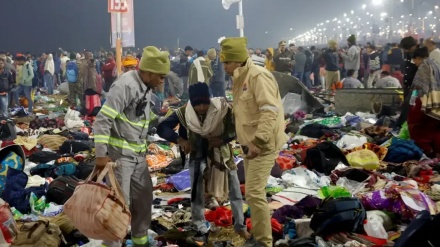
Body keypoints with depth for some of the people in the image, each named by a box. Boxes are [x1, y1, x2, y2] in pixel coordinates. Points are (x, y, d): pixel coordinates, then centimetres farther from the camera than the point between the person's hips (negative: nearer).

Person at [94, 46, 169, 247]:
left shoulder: (146, 88, 8)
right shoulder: (125, 85, -20)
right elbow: (102, 120, -22)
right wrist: (101, 154, -22)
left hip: (138, 155, 9)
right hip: (119, 155, -9)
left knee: (144, 197, 16)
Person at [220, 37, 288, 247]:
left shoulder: (258, 76, -18)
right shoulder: (240, 79, 12)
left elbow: (270, 111, -26)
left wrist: (258, 141, -29)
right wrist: (248, 142, 15)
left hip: (262, 145, -10)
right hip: (250, 144, 10)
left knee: (254, 193, -10)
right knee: (253, 193, 16)